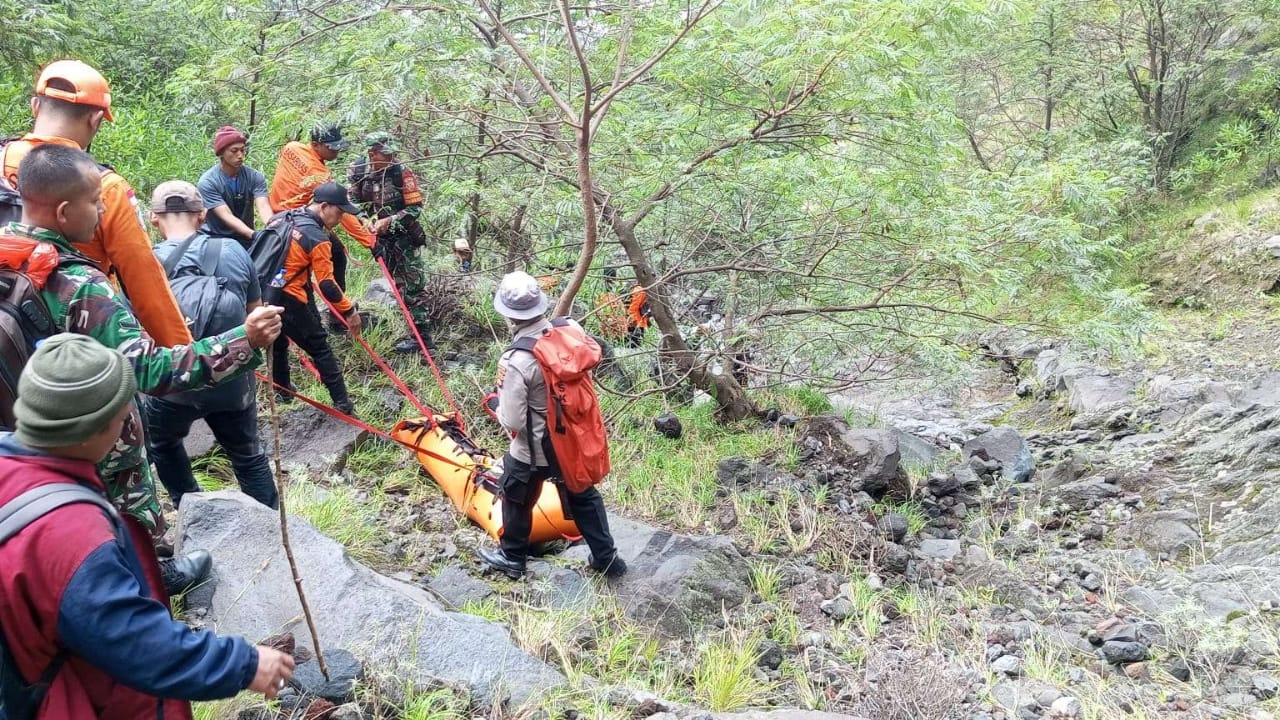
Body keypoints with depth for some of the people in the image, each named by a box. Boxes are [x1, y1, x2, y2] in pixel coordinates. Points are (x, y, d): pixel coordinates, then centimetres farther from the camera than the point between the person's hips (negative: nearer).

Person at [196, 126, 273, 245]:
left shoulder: (255, 177, -5)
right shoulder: (207, 182, -14)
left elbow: (263, 206, -19)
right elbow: (226, 216, -23)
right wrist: (255, 235, -40)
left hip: (244, 238, 3)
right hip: (214, 237, -3)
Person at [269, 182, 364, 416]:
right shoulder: (318, 239, -16)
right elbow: (327, 285, -18)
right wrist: (349, 311, -9)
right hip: (289, 300, -8)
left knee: (277, 343, 27)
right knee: (320, 348, 3)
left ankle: (283, 390, 43)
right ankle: (342, 402, 5)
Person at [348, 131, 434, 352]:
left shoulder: (402, 173, -17)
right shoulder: (361, 172, -2)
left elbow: (415, 208, -16)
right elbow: (355, 202, 9)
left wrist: (388, 221, -23)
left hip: (404, 238, -6)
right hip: (382, 240, 6)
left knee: (411, 287, -6)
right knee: (399, 286, 14)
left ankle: (422, 335, 0)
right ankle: (415, 331, 26)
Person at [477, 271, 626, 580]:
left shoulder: (515, 362, -31)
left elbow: (512, 422, -26)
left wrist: (501, 409, -5)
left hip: (534, 450, -5)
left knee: (516, 499, 22)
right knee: (583, 495, 25)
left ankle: (512, 558, 43)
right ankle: (606, 557, 37)